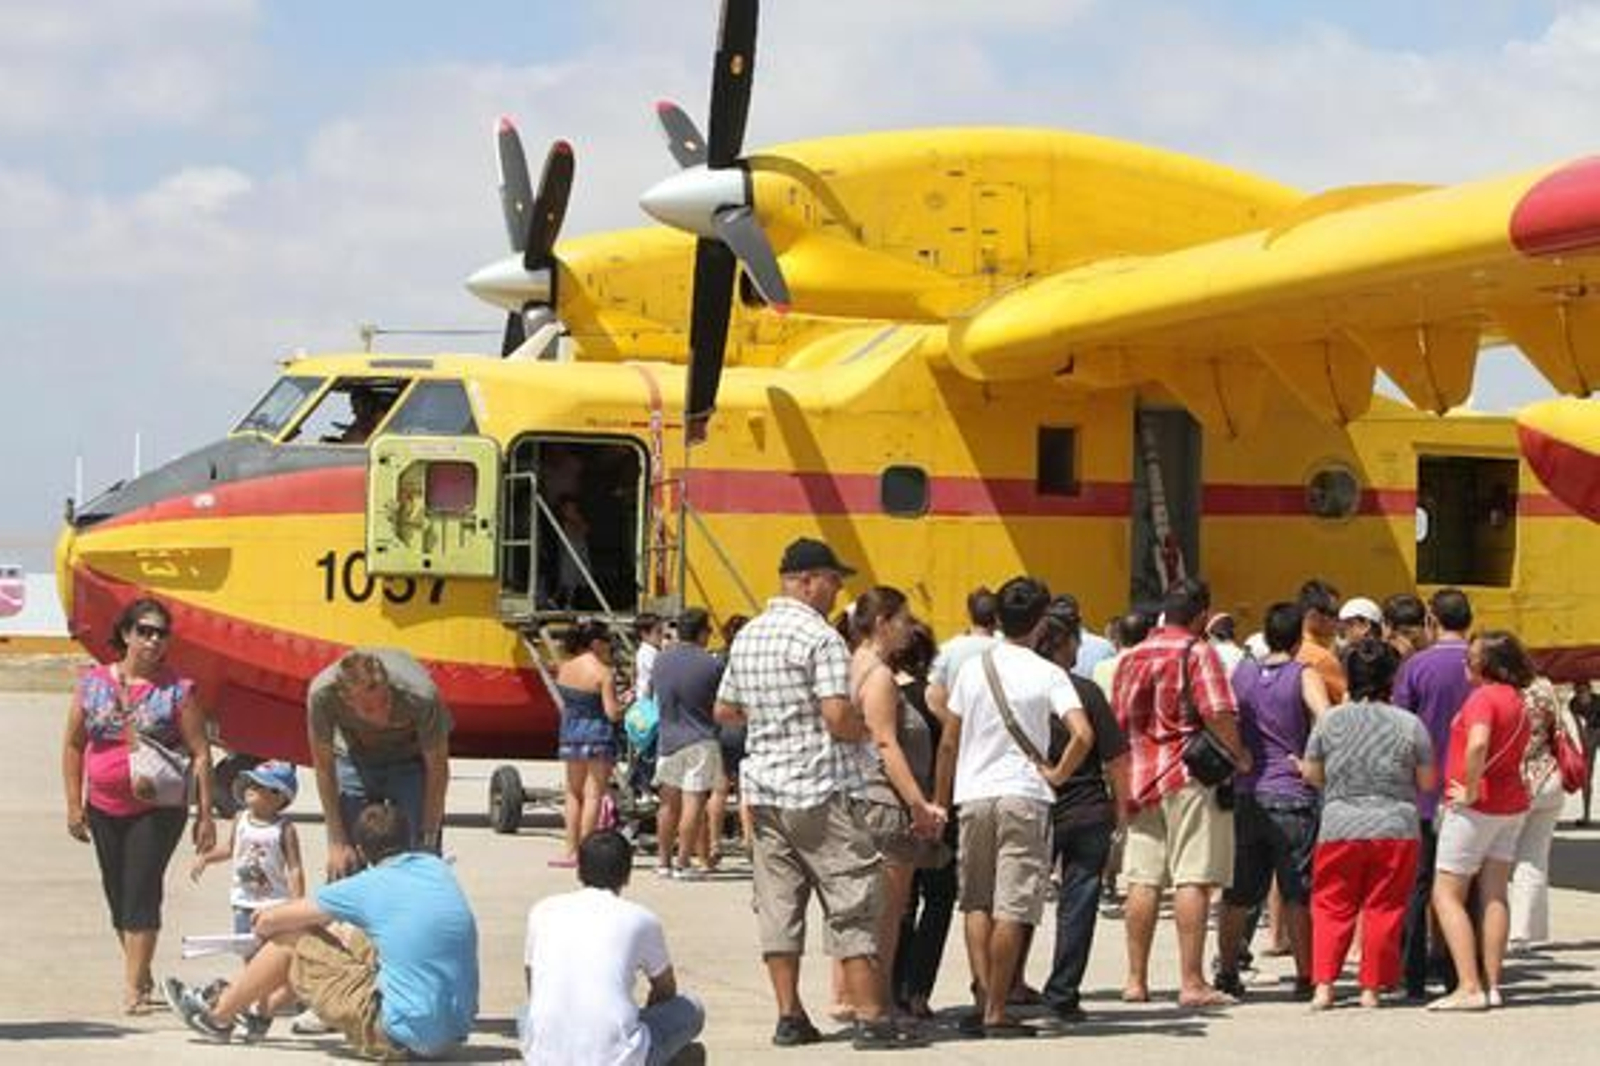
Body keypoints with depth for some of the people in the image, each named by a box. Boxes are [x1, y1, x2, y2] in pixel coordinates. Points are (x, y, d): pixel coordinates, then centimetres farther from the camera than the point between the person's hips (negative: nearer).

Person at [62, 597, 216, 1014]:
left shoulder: (177, 689, -6)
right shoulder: (93, 683, 3)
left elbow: (200, 753, -5)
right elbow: (73, 745, 8)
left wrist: (205, 815, -8)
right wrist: (74, 804, 4)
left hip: (158, 808, -4)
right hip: (104, 808, 4)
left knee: (141, 892, -12)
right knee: (118, 896, 12)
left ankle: (133, 987, -11)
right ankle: (142, 977, 28)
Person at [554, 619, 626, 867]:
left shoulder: (564, 668, 3)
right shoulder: (603, 673, -13)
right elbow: (613, 713, -15)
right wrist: (625, 702, 5)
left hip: (570, 735, 5)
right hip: (598, 736, -5)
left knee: (574, 793, 16)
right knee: (593, 795, 0)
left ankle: (571, 851, 15)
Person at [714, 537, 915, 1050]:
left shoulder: (747, 637, 11)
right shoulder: (820, 637, -14)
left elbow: (724, 710, 19)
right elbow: (838, 716, -21)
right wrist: (867, 730, -2)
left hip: (763, 787, 7)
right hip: (818, 788, -7)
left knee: (778, 906, 8)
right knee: (853, 903, -2)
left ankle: (789, 1016, 9)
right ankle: (870, 1018, -2)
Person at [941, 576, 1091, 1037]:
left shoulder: (972, 669, 4)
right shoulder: (1048, 674, -5)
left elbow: (948, 744, 8)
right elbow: (1083, 734, -19)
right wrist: (1057, 774, -4)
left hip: (974, 795, 3)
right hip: (1025, 796, -3)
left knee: (976, 902, 14)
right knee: (1012, 908, -1)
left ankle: (983, 997, 2)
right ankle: (996, 1011, -1)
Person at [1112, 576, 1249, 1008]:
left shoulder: (1134, 656, 13)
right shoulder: (1197, 652, -6)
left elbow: (1118, 721, 17)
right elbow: (1218, 714, -17)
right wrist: (1240, 755, -1)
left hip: (1141, 777, 6)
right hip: (1191, 777, -6)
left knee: (1143, 880, 8)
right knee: (1193, 879, -6)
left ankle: (1136, 980, 10)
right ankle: (1192, 983, -9)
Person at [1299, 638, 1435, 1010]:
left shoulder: (1329, 720, 0)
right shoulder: (1409, 724, -3)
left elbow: (1311, 774, 7)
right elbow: (1427, 781, 2)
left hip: (1340, 827, 1)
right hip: (1396, 828, 0)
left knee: (1331, 907, 8)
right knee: (1384, 910, 7)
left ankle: (1323, 985, -2)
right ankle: (1372, 987, 9)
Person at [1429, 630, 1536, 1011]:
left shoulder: (1484, 697, -17)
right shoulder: (1517, 702, 13)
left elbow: (1478, 744, -34)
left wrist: (1470, 791, -24)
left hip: (1476, 806, -9)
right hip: (1512, 804, 9)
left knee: (1446, 894, -3)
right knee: (1494, 894, 9)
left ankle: (1470, 987, -11)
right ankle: (1491, 985, 6)